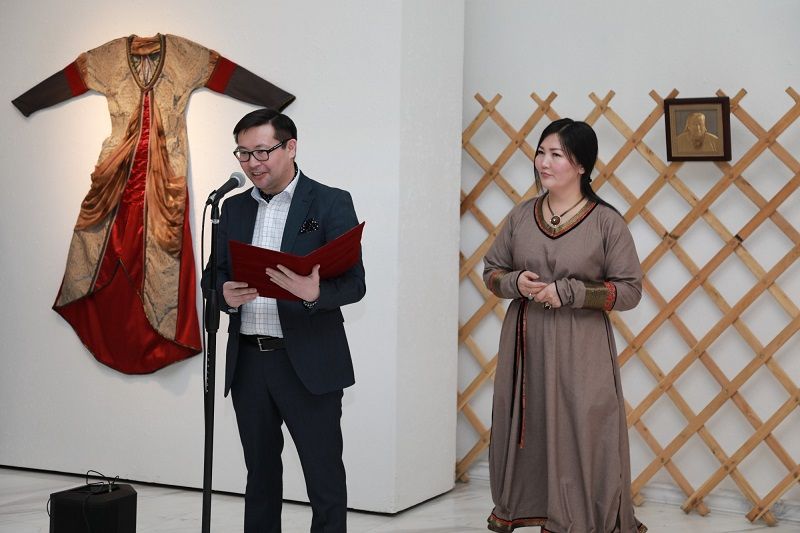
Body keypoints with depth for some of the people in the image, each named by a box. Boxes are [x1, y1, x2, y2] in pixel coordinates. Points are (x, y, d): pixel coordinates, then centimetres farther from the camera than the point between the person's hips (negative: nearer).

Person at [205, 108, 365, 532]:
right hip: (247, 362, 5)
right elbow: (214, 275, 12)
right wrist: (225, 294, -11)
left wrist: (314, 293, -30)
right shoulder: (233, 208, 12)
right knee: (260, 474, 16)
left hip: (308, 364, -5)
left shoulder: (331, 203, -4)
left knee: (325, 478, 1)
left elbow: (354, 283, -9)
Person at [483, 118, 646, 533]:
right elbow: (491, 271, 14)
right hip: (524, 342, 4)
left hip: (580, 347, -3)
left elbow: (629, 290, -6)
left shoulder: (606, 222, -5)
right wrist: (515, 282, -9)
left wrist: (568, 292, -16)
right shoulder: (521, 216, 6)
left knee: (580, 435, -4)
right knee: (522, 430, 10)